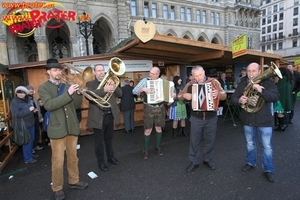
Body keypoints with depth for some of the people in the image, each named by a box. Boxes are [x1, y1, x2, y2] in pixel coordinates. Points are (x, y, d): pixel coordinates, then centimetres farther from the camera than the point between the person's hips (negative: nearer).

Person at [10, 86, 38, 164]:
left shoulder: (27, 99, 5)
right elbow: (16, 114, -25)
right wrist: (29, 110, -27)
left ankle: (30, 154, 35)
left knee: (31, 139, 18)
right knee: (26, 141, 1)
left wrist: (33, 110, 1)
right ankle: (27, 158, 15)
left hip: (30, 123, 7)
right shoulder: (14, 102, -16)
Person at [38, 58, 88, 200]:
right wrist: (68, 93, -27)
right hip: (57, 129, -4)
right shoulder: (43, 88, -2)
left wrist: (78, 93, -12)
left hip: (72, 127, 4)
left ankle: (74, 181, 33)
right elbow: (49, 105, -21)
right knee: (58, 161, 5)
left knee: (73, 157, 16)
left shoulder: (67, 86, 10)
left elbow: (76, 106, 7)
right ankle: (57, 188, 23)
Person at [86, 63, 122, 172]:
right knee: (99, 141, 8)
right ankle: (101, 162, 24)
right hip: (98, 117, -4)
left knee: (109, 138, 19)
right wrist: (104, 89, -36)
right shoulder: (90, 84, -4)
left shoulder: (109, 82, 9)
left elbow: (119, 94, 0)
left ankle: (111, 157, 37)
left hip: (110, 115, 4)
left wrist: (114, 85, -19)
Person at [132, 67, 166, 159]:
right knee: (148, 130, 1)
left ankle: (158, 147, 31)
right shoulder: (145, 80, -5)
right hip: (149, 108, -3)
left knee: (159, 128, 13)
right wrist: (143, 89, -26)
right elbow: (134, 91, -10)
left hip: (160, 108, 3)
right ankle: (145, 150, 17)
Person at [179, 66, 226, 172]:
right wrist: (184, 95, -16)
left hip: (211, 117, 0)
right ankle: (194, 162, 25)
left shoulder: (213, 82, -6)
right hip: (196, 117, 0)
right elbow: (179, 96, 7)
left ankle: (207, 159, 35)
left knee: (210, 140, 14)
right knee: (194, 140, 8)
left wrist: (218, 93, -31)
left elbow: (224, 95, -8)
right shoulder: (190, 85, -3)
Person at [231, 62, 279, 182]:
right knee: (250, 144, 18)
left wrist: (261, 90, -34)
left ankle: (268, 169, 25)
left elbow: (275, 97, -20)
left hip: (264, 120, -2)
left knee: (267, 146, 7)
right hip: (248, 120, 3)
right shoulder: (242, 83, -2)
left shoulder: (268, 82, -8)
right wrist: (239, 101, -24)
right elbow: (233, 98, -1)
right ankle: (250, 163, 38)